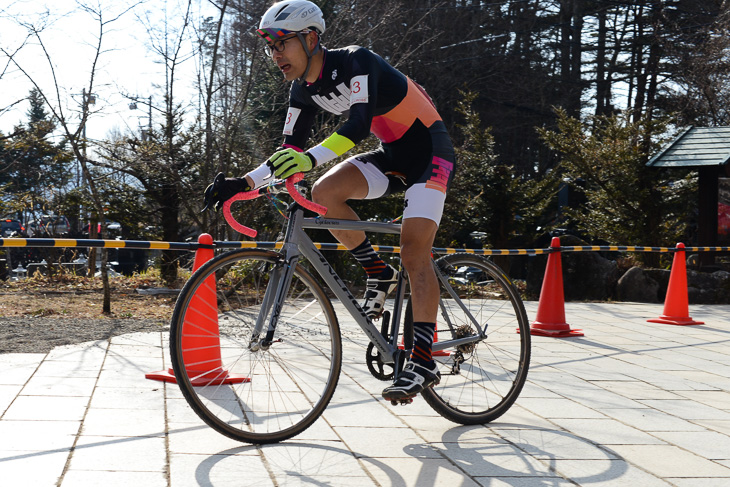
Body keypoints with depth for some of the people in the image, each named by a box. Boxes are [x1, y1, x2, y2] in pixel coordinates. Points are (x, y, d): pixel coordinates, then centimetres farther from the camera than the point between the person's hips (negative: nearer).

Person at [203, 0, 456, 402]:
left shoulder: (355, 62, -24)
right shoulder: (304, 90, -1)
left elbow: (358, 124, -40)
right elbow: (290, 152, 1)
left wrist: (311, 158, -55)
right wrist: (243, 183, -13)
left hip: (429, 153, -7)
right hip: (392, 156, 7)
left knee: (414, 251, -20)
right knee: (324, 193, -18)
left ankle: (423, 361, -20)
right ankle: (379, 274, 2)